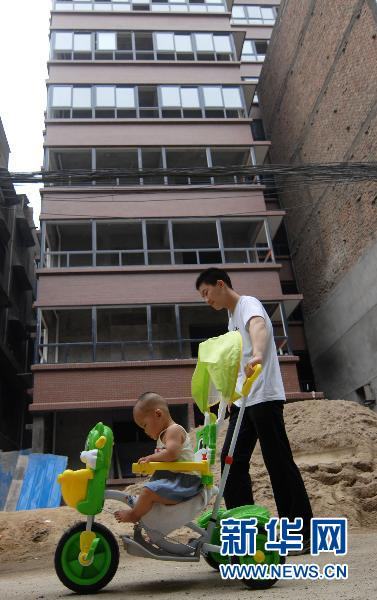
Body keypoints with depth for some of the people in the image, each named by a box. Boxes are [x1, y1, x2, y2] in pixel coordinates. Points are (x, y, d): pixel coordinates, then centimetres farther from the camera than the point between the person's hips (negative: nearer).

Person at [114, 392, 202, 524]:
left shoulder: (174, 430, -13)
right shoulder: (164, 434, 19)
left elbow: (171, 453, -28)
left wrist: (151, 458, -16)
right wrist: (149, 460, 4)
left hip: (184, 480, -11)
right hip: (173, 477, 11)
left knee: (149, 490, -21)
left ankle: (134, 514, 0)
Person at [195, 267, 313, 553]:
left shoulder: (248, 304, -6)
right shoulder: (232, 318, 22)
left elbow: (259, 327, -31)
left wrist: (257, 355, -51)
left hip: (264, 397, -9)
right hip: (243, 401, 9)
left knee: (279, 462, -4)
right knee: (233, 463, 6)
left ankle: (303, 533, 6)